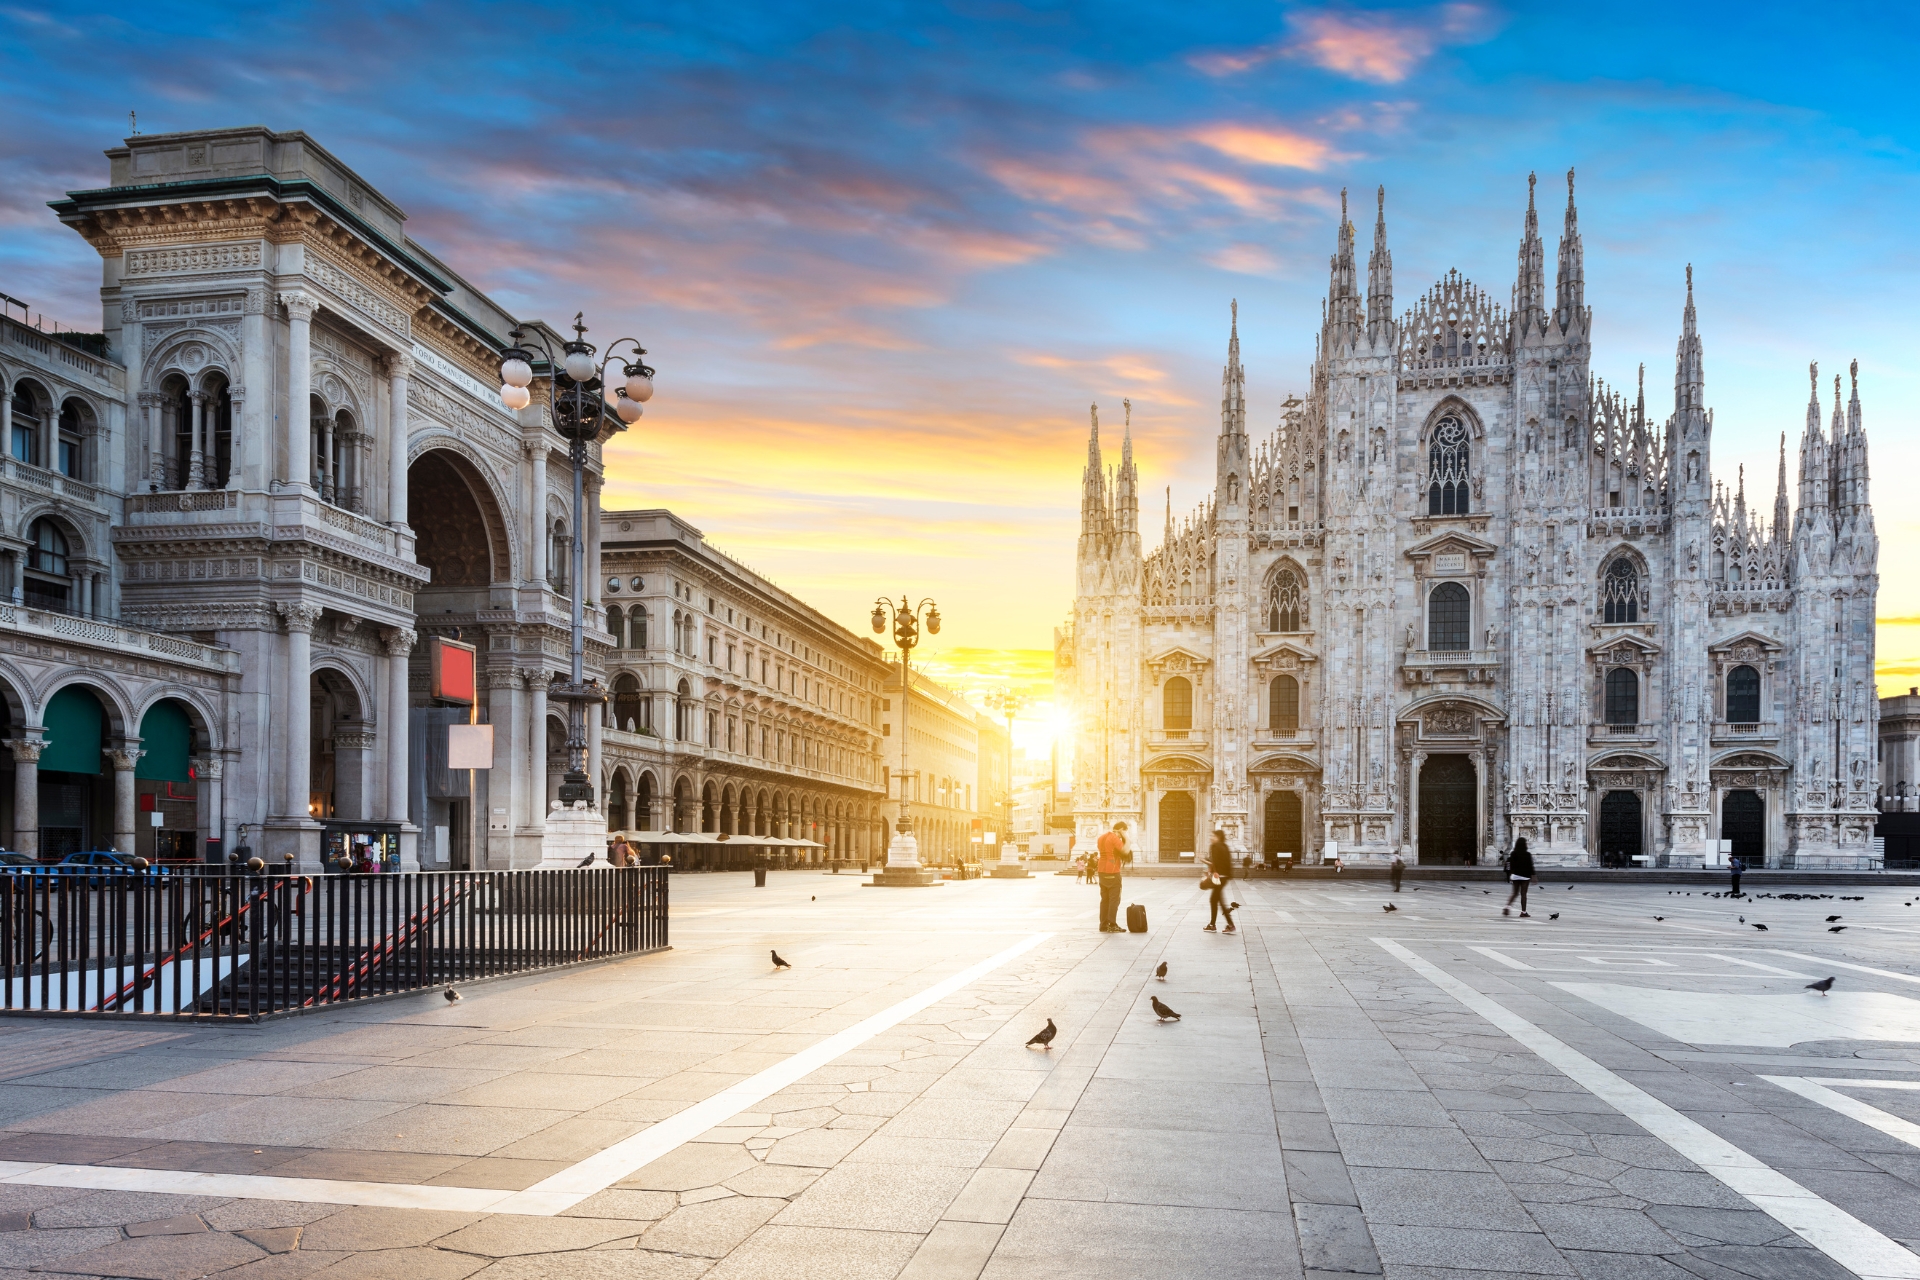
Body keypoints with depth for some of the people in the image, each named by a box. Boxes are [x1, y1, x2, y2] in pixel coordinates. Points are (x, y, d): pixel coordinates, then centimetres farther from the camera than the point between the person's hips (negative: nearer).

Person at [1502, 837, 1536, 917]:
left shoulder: (1512, 854, -1)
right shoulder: (1528, 855, -10)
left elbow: (1509, 865, 2)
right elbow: (1531, 866, -8)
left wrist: (1509, 874, 11)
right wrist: (1532, 876, -3)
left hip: (1515, 875, 3)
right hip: (1525, 876, -3)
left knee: (1515, 893, 16)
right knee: (1523, 894, 1)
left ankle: (1507, 906, 1)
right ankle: (1523, 912, 3)